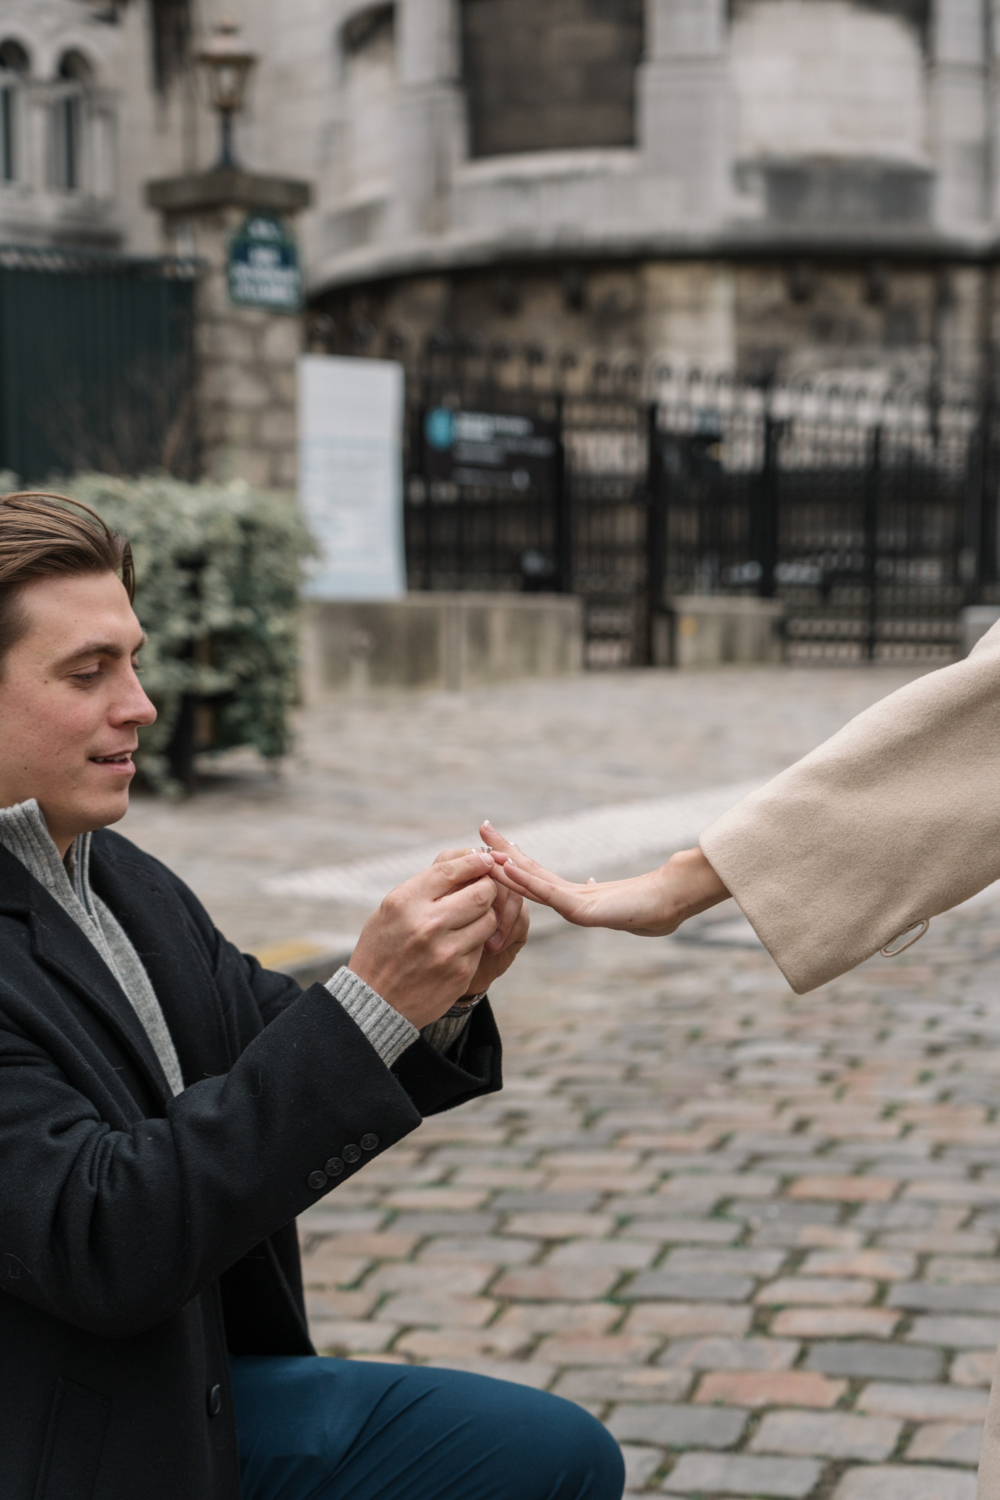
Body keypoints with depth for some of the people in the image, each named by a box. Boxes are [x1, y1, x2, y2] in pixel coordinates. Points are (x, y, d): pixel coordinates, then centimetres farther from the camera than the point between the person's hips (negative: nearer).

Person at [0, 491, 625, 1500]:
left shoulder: (121, 880, 4)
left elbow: (285, 1076, 6)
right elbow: (98, 1246, -27)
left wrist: (438, 993, -14)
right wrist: (369, 1003, -29)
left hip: (203, 1392, 8)